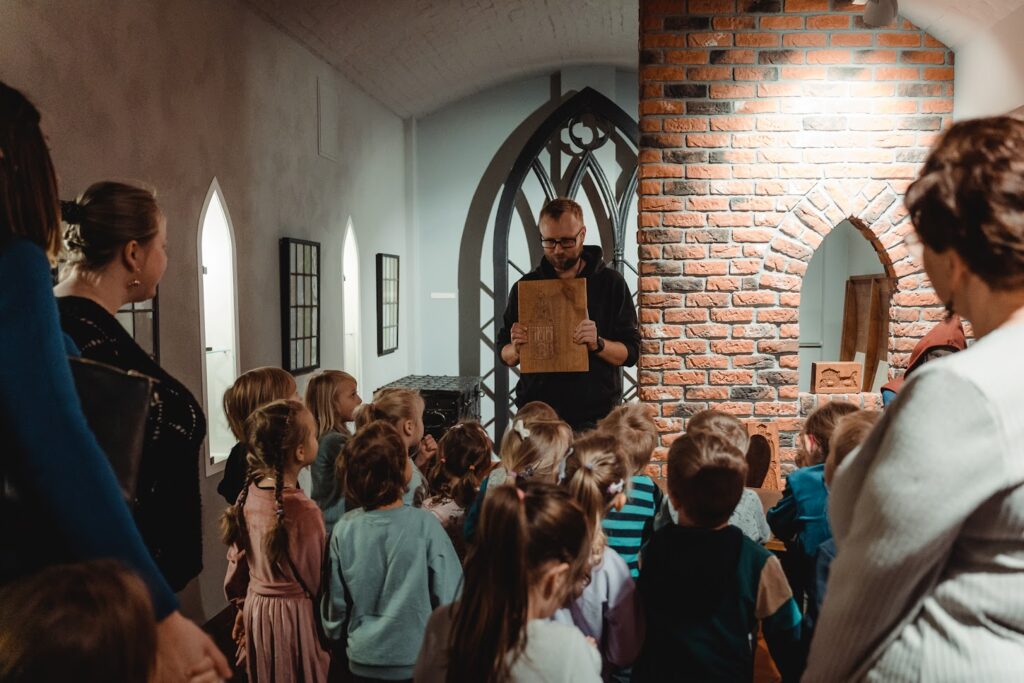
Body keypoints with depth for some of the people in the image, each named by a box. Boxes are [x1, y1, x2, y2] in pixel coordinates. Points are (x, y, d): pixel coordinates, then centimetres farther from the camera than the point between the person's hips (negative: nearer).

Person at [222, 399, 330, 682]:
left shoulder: (249, 494, -6)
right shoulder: (303, 510, -25)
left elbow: (237, 558, 6)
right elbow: (315, 579, -14)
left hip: (256, 607, 6)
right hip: (294, 613, -6)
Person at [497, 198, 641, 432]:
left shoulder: (610, 283, 1)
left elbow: (630, 352, -1)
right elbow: (505, 356, 11)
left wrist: (598, 344, -21)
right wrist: (516, 350, -11)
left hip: (595, 417, -1)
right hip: (538, 414, 2)